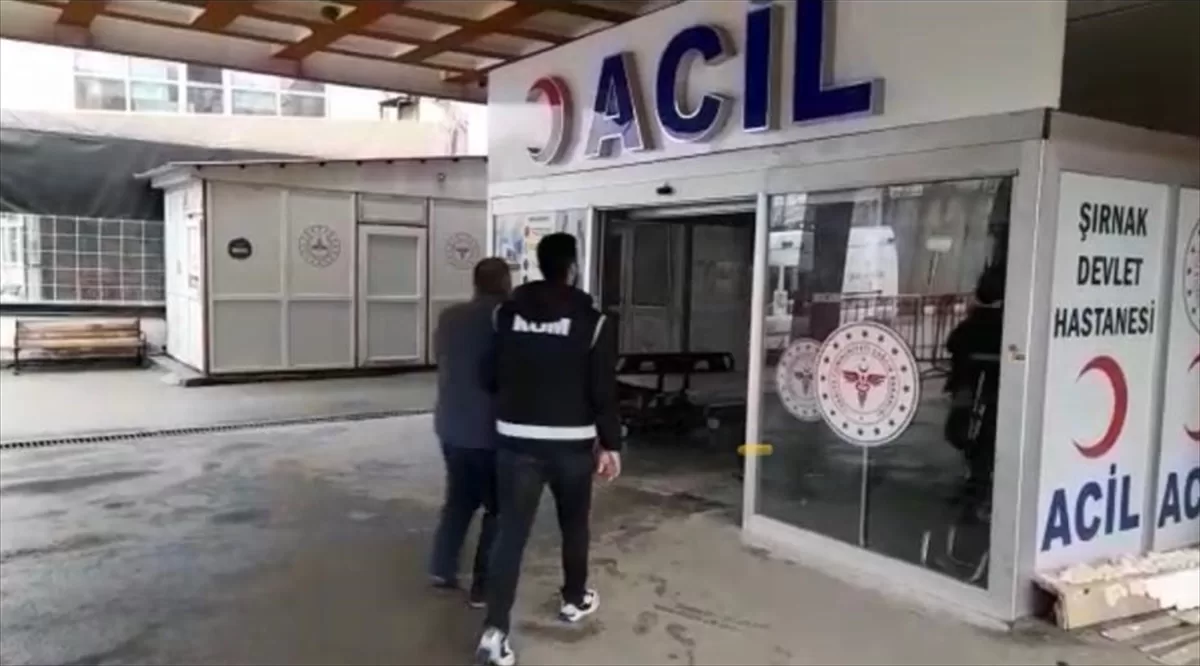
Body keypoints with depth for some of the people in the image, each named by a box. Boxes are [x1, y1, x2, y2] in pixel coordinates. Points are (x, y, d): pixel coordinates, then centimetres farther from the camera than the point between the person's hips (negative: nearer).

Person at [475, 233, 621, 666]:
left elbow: (491, 377, 7)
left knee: (511, 532, 2)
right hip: (572, 443, -1)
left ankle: (495, 630, -4)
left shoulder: (505, 314, 1)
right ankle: (574, 600, 38)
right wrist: (610, 444, 0)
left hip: (516, 440, 2)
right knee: (574, 523, 20)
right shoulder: (592, 321, -8)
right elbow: (603, 392, -8)